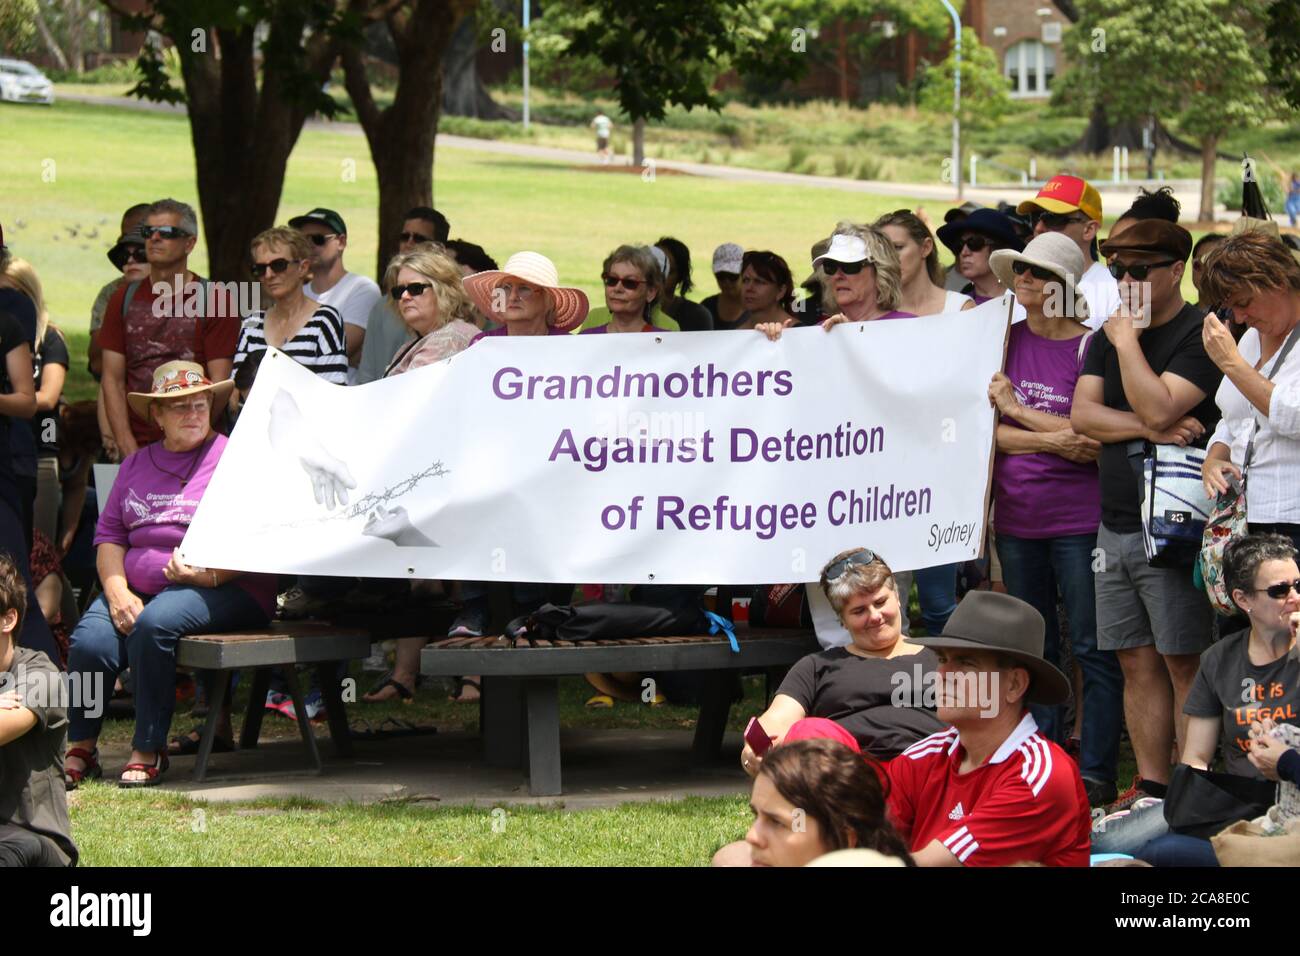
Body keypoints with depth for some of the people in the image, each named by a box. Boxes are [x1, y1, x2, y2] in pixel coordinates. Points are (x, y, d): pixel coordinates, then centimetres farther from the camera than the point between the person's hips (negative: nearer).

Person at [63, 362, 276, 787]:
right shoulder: (136, 465, 22)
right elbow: (109, 533, 15)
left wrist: (210, 573, -21)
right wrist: (117, 592, -3)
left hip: (220, 590, -5)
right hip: (137, 589, 5)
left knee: (153, 624, -35)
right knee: (89, 639, -24)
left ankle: (148, 752, -26)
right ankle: (79, 751, -10)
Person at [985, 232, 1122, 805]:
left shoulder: (1090, 347, -6)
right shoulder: (1004, 341, 8)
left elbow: (1095, 435, -14)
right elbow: (986, 429, 1)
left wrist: (1017, 410, -10)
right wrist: (1050, 439, -15)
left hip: (1079, 517, -5)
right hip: (1017, 518, 5)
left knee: (1093, 649, -3)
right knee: (1032, 647, 11)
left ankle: (1096, 773, 0)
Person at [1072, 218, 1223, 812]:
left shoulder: (1201, 335, -7)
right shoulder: (1107, 337, 16)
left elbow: (1157, 407, -19)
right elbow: (1083, 415, 4)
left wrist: (1128, 340, -10)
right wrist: (1151, 429, -11)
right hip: (1116, 525, 7)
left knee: (1184, 662, -7)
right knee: (1137, 662, 8)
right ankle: (1150, 787, 13)